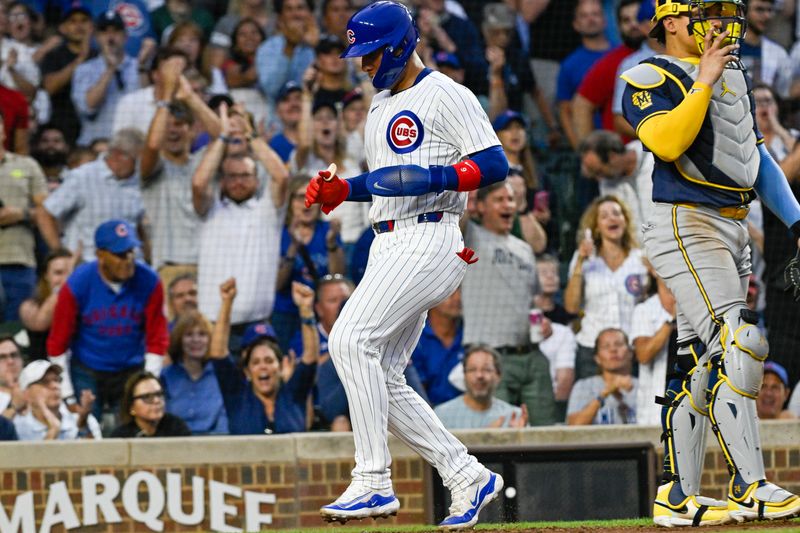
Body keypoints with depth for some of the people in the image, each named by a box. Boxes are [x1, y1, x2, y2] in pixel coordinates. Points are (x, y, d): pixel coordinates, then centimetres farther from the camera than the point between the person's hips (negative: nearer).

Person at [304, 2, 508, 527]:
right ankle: (468, 477, 12)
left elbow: (495, 164, -14)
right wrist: (339, 189, 12)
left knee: (352, 339, -22)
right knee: (382, 378, 5)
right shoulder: (381, 105, 23)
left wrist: (431, 177, -27)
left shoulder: (445, 95, -6)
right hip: (389, 244, 10)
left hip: (428, 239, -10)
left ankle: (374, 481, -23)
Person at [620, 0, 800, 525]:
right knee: (737, 346, -18)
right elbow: (668, 143, -24)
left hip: (733, 228, 8)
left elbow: (756, 156, 24)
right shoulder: (651, 79, -6)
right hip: (685, 225, -8)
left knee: (703, 363, 7)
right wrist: (704, 82, -22)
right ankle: (750, 489, -19)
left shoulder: (733, 73, 19)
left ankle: (677, 498, 10)